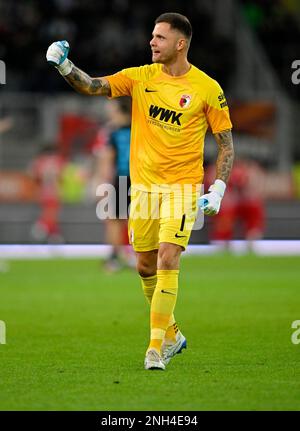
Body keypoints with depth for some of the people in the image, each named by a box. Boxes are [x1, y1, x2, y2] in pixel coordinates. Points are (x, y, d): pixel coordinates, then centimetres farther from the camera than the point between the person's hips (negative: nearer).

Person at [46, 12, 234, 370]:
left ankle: (156, 348, -11)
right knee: (145, 266, 9)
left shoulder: (207, 88, -6)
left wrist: (217, 188, -9)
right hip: (143, 184, 4)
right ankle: (172, 334, 30)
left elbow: (226, 143, 0)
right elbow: (94, 87, -5)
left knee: (167, 259, -16)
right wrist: (65, 67, -23)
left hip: (182, 187, -4)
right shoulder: (141, 77, 3)